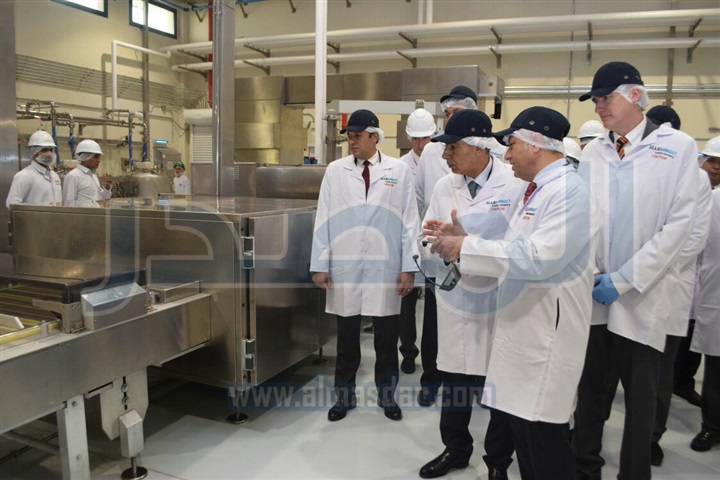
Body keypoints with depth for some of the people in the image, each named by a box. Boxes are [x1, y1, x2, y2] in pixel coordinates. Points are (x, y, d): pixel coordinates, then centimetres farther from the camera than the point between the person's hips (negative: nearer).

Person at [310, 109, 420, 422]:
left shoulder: (399, 171, 2)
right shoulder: (335, 171, 4)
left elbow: (410, 221, 1)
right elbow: (323, 219, 3)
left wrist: (408, 268, -3)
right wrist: (320, 265, 0)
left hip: (385, 269, -1)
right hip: (344, 268, 1)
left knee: (386, 340, 10)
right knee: (347, 338, 12)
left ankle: (387, 396, 29)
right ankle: (344, 396, 29)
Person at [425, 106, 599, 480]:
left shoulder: (569, 190, -16)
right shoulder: (536, 190, 15)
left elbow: (537, 258, -27)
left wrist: (465, 249, -21)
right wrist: (459, 239, 5)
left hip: (546, 334, -9)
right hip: (520, 327, 9)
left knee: (543, 438, 3)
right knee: (516, 423, 19)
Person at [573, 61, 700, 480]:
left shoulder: (678, 147, -3)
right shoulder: (592, 153, 7)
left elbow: (679, 223, -10)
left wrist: (625, 280, -14)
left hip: (643, 297, -3)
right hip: (594, 293, 3)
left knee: (640, 394, 9)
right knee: (592, 387, 13)